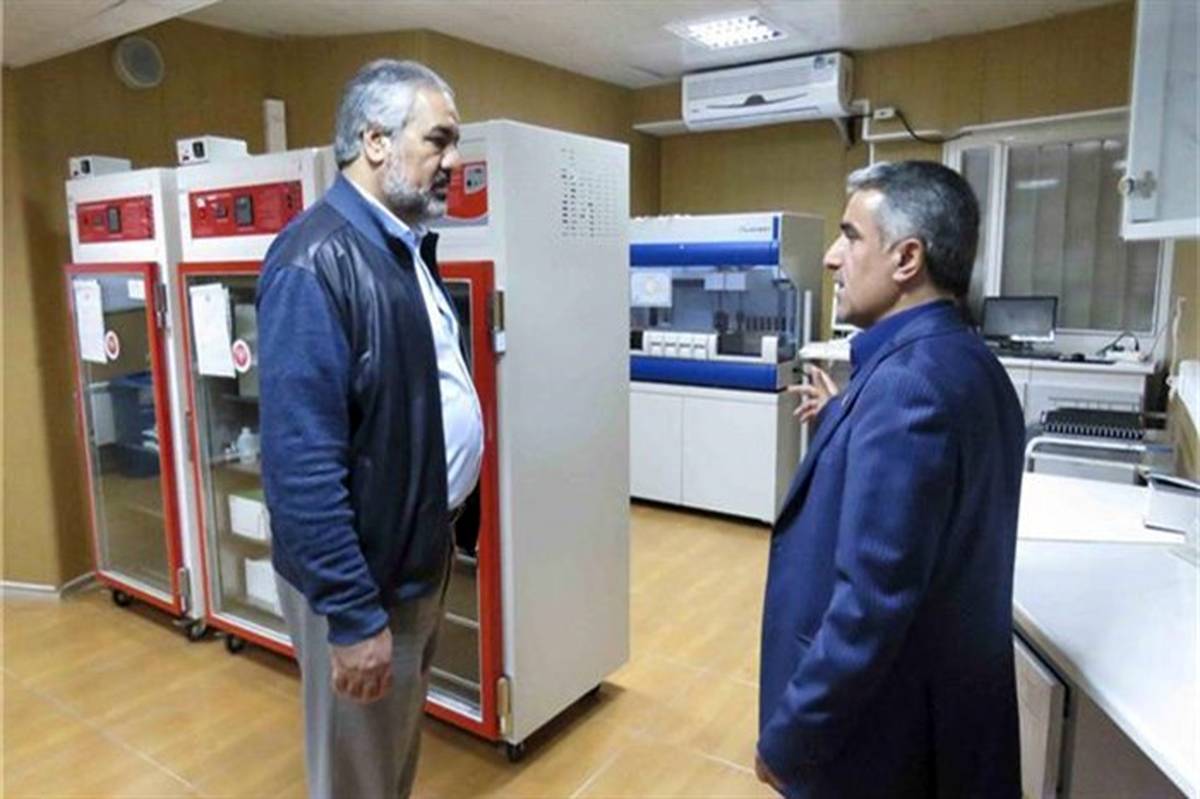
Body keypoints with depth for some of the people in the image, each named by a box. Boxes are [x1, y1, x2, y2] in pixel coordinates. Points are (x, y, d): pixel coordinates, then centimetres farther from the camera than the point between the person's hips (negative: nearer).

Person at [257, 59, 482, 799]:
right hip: (360, 577, -8)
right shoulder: (317, 260, -23)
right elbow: (302, 462, -27)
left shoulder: (407, 246, 7)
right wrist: (352, 614, -24)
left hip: (421, 550, 8)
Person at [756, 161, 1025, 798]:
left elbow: (872, 599, -29)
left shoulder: (907, 381, -27)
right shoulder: (966, 362, 3)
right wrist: (845, 419, 18)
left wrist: (789, 738, -18)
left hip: (882, 733, -8)